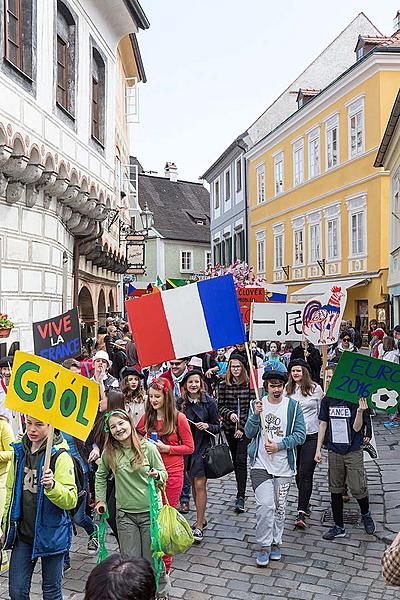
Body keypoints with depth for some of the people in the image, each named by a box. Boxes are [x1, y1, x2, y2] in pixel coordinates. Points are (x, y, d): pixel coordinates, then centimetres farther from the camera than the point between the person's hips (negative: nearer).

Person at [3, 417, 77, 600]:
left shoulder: (60, 456, -15)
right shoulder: (20, 451, 2)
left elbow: (71, 500, -20)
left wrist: (52, 486, -37)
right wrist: (7, 523, 15)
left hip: (50, 534, -4)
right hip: (23, 533, 5)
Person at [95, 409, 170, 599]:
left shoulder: (148, 447, -10)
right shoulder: (109, 452, -4)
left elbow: (163, 474, -1)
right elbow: (101, 476, 14)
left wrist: (157, 475, -22)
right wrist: (101, 500, 10)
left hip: (150, 512, -2)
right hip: (125, 514, 2)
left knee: (152, 559, 7)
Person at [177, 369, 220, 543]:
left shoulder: (208, 402, -7)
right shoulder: (180, 402, 2)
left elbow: (217, 426, -1)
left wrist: (207, 426, -20)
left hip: (202, 446, -4)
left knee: (200, 484, -7)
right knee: (193, 483, 14)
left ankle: (198, 526, 0)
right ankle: (201, 518, 29)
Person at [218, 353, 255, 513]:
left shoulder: (249, 385, -5)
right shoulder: (223, 385, 3)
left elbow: (252, 408, -6)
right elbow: (220, 406, 3)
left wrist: (242, 428, -10)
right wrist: (230, 414, -18)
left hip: (245, 429, -3)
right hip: (229, 428, 3)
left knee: (241, 460, -11)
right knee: (235, 460, 13)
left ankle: (241, 497, -10)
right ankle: (241, 491, 28)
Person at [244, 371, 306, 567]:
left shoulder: (293, 406, -2)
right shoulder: (257, 404, 1)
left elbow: (300, 435, -5)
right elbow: (249, 433, -3)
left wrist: (279, 445, -15)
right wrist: (256, 415, -19)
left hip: (284, 466, 1)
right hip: (261, 464, -1)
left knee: (280, 507, 13)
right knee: (264, 505, -12)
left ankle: (275, 542, 30)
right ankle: (264, 545, 3)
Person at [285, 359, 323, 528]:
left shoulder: (315, 388, -1)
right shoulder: (287, 389, 6)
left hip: (311, 436, -3)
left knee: (305, 474, -8)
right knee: (297, 473, 13)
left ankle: (301, 513, -8)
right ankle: (305, 503, 34)